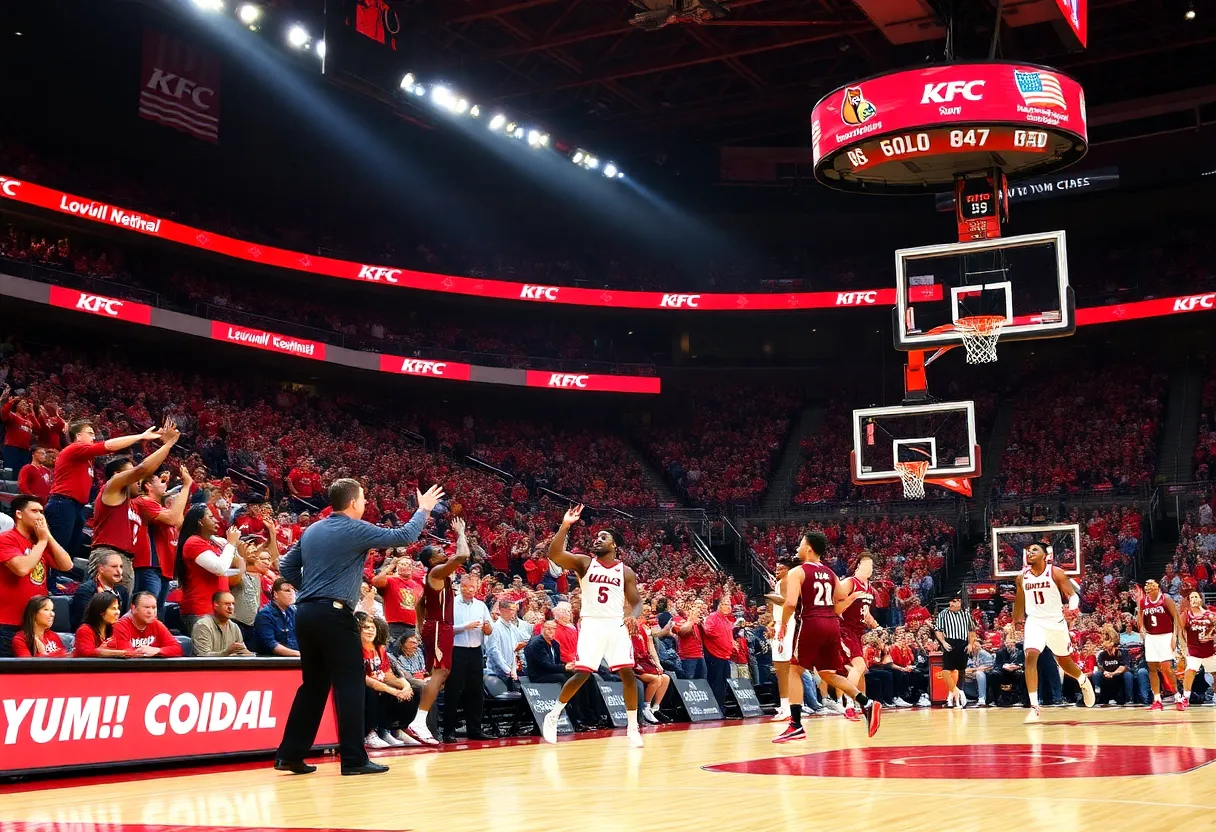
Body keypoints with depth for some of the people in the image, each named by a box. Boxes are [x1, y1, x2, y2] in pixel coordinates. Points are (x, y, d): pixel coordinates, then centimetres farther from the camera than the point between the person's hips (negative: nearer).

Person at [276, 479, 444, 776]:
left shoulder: (311, 530, 15)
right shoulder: (356, 529, -6)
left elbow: (286, 567, 17)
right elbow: (404, 536, -4)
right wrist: (423, 510, 11)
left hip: (306, 612, 8)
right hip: (334, 615, -8)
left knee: (313, 685, 14)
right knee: (350, 685, -3)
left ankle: (290, 754, 14)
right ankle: (354, 759, -3)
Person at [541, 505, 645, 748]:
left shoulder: (625, 571, 7)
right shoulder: (584, 563, 2)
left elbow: (636, 602, 8)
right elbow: (554, 555, -14)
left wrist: (633, 616, -16)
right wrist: (565, 525, -24)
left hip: (617, 625, 2)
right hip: (591, 625, -2)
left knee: (628, 674, -5)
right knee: (581, 674, -9)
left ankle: (632, 727, 8)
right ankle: (553, 716, 11)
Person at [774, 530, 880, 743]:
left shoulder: (797, 572, -5)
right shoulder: (829, 573, 17)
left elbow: (791, 603, -17)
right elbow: (843, 599, 20)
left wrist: (782, 624, -3)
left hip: (811, 624, -6)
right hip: (832, 624, 6)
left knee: (795, 671, 7)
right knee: (828, 674, 18)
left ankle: (796, 725, -1)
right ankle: (867, 704, 1)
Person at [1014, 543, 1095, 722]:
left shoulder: (1055, 573, -11)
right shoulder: (1022, 577, 0)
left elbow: (1072, 594, -12)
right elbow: (1019, 601, 15)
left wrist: (1073, 606, -34)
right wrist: (1016, 622, 23)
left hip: (1056, 622, -1)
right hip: (1034, 622, 1)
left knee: (1064, 661, 16)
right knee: (1030, 657, -22)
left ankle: (1084, 681, 53)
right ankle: (1034, 707, -21)